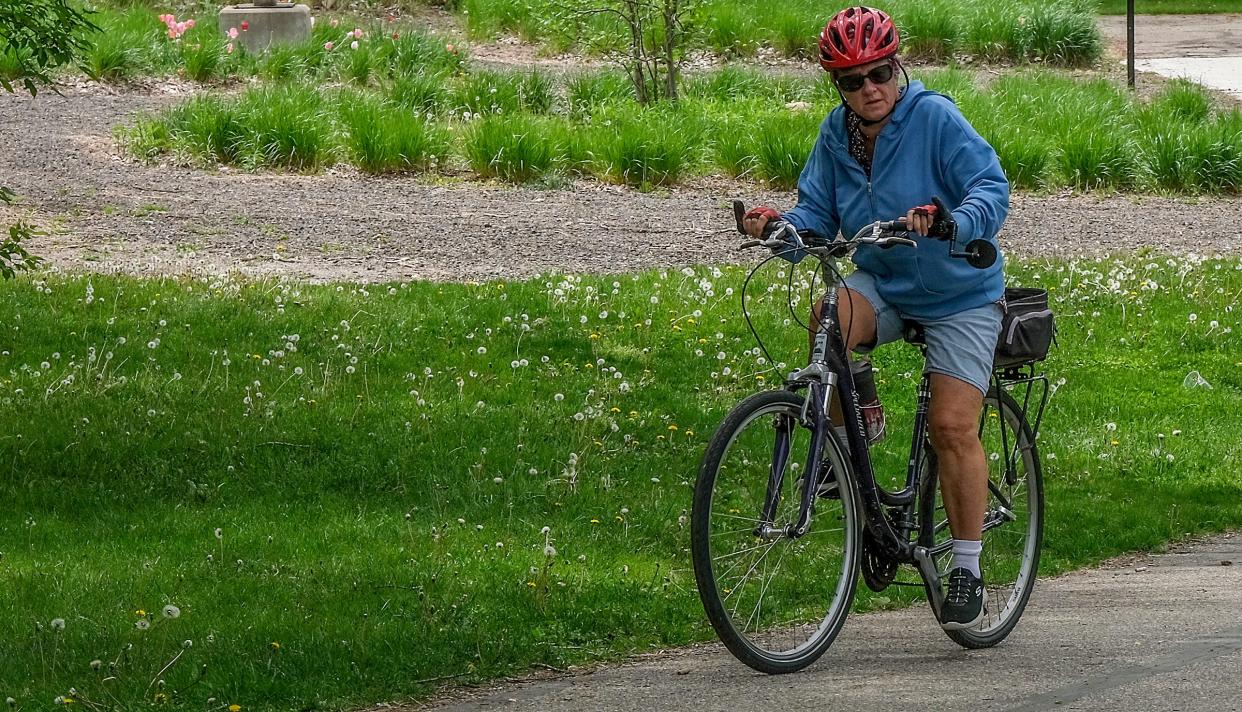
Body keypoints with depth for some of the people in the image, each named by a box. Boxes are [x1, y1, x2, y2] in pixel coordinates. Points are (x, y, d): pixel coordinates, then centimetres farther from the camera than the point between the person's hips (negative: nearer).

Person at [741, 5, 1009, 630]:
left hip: (958, 294, -4)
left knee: (953, 428, -11)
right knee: (831, 317, -31)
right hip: (882, 284, 4)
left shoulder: (935, 117, -18)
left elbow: (992, 189, -25)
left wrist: (951, 223, -45)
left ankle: (967, 570, 0)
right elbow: (816, 216, 0)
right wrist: (777, 227, -23)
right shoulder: (835, 136, -2)